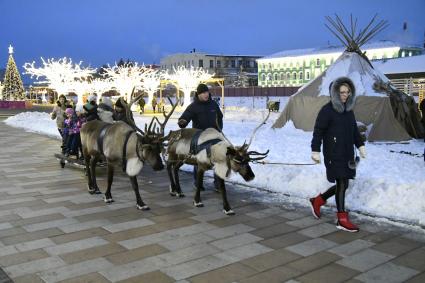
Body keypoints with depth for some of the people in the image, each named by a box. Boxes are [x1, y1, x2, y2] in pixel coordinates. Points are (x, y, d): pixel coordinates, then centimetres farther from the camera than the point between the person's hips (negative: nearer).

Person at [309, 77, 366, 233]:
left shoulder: (349, 110, 13)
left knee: (342, 184, 10)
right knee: (341, 184, -6)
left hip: (347, 154, 8)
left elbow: (354, 130, 22)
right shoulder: (327, 110, -10)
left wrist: (360, 146, 17)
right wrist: (315, 151, -14)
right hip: (334, 154, -8)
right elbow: (318, 131, -11)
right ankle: (342, 220, 2)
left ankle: (317, 201, 30)